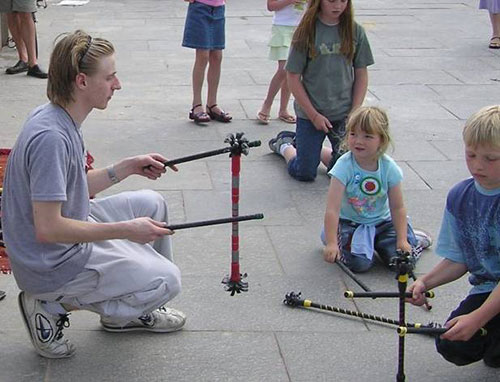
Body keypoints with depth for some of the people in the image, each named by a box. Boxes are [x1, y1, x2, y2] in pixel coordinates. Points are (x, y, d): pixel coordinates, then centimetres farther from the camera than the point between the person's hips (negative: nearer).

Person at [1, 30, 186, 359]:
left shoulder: (56, 117, 2)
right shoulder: (50, 137, -29)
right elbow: (47, 229, -29)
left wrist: (127, 168, 5)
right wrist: (126, 230, -24)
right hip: (52, 265, -9)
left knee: (151, 204, 13)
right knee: (167, 281, -3)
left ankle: (132, 312, 24)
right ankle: (54, 307, 1)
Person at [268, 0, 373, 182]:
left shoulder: (355, 31, -1)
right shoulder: (307, 32, -9)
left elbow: (361, 75, 4)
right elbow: (293, 77, -8)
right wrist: (314, 115, -10)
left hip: (344, 113, 3)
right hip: (310, 113, -3)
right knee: (304, 173, 2)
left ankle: (315, 149, 29)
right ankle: (284, 144, 33)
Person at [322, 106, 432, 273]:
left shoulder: (389, 168, -14)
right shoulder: (344, 166, -23)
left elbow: (397, 208, -5)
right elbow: (332, 209, -25)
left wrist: (402, 240, -12)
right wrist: (331, 243, -30)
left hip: (382, 221, 2)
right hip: (351, 222, -2)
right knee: (359, 263, -22)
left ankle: (411, 239, 24)